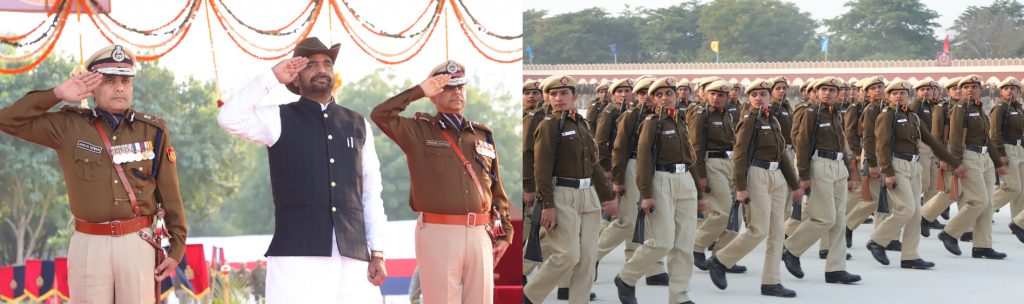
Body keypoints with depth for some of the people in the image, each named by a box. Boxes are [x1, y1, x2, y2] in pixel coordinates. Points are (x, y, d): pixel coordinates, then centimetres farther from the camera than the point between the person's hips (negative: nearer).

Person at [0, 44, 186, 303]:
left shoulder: (154, 131, 3)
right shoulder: (68, 127, 3)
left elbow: (169, 194, 6)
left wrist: (177, 248, 5)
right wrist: (57, 94, -5)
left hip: (138, 243, 0)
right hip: (89, 244, 0)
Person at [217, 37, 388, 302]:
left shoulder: (358, 125, 17)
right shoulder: (280, 119, 9)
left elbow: (371, 195, 15)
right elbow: (230, 119, -10)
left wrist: (377, 253, 7)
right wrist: (272, 77, -4)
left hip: (353, 257, 3)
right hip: (297, 255, -3)